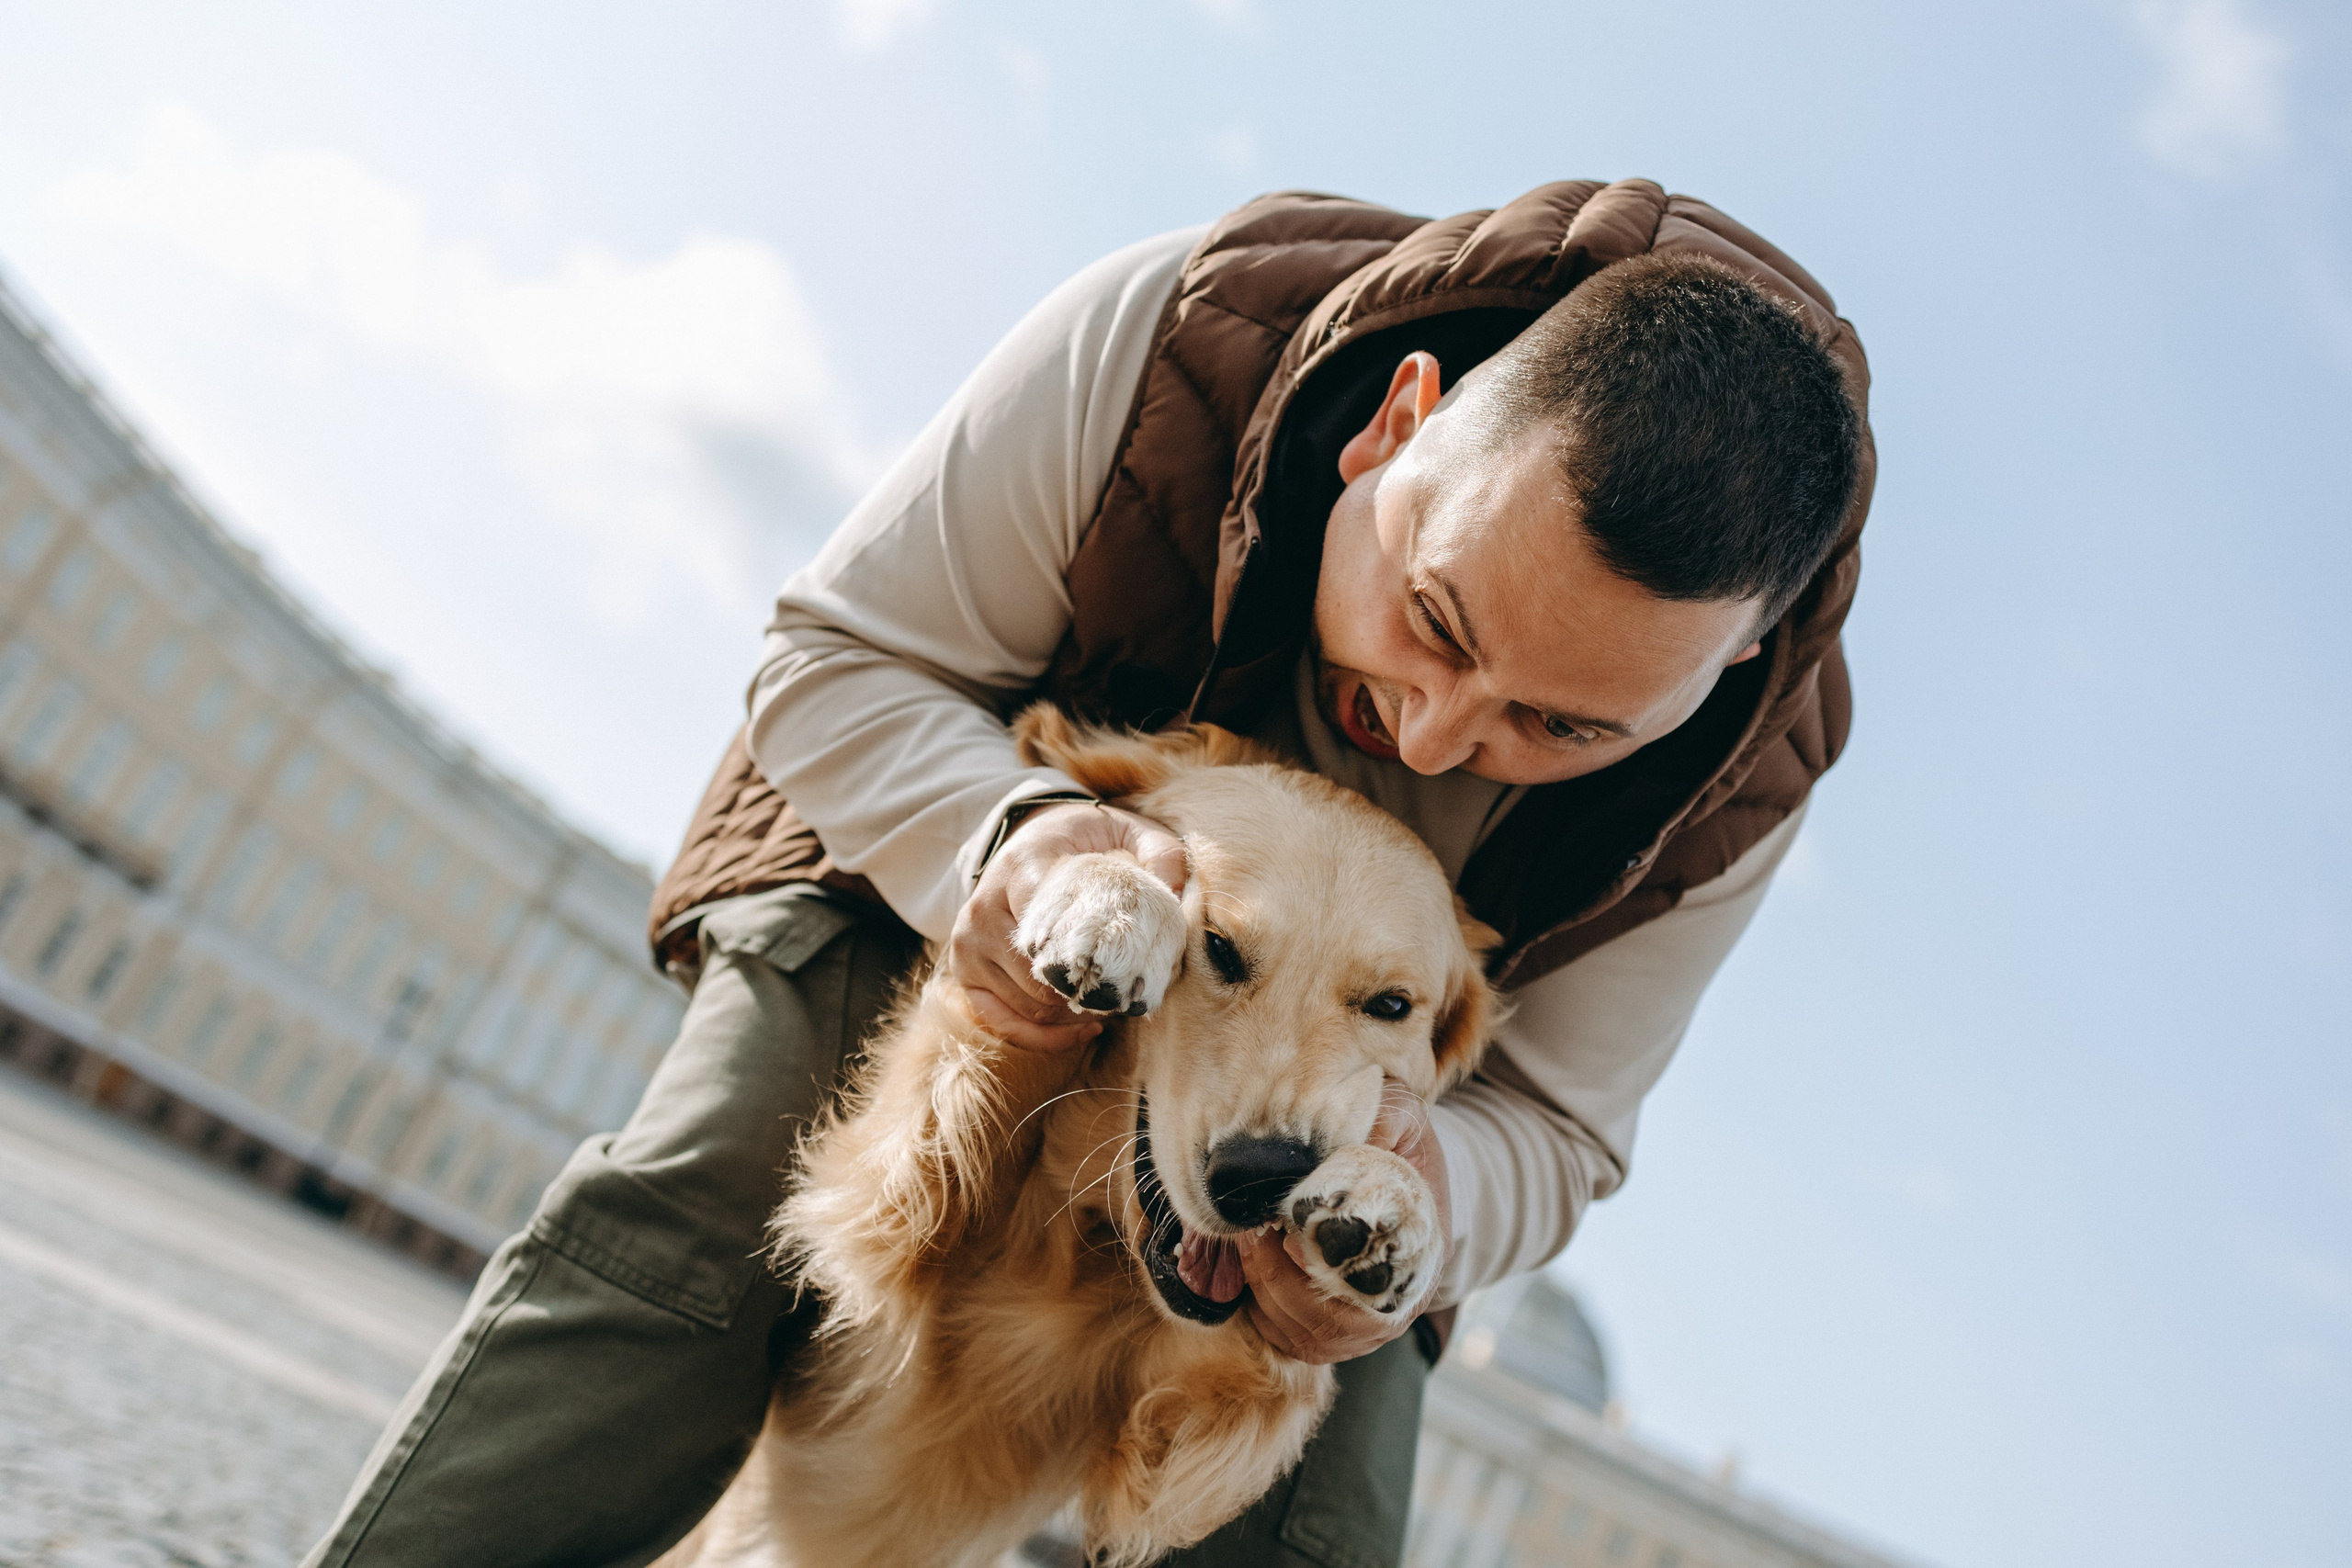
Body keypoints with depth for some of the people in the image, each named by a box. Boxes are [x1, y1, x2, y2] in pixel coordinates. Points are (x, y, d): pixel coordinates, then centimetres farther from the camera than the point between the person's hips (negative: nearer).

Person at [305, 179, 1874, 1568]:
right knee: (697, 1219, -22)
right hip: (931, 873, 0)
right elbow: (837, 654, -21)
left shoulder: (1737, 778, -26)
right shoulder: (1173, 338, -33)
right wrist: (996, 832, -44)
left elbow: (1552, 1125, -13)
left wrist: (1418, 1200, -39)